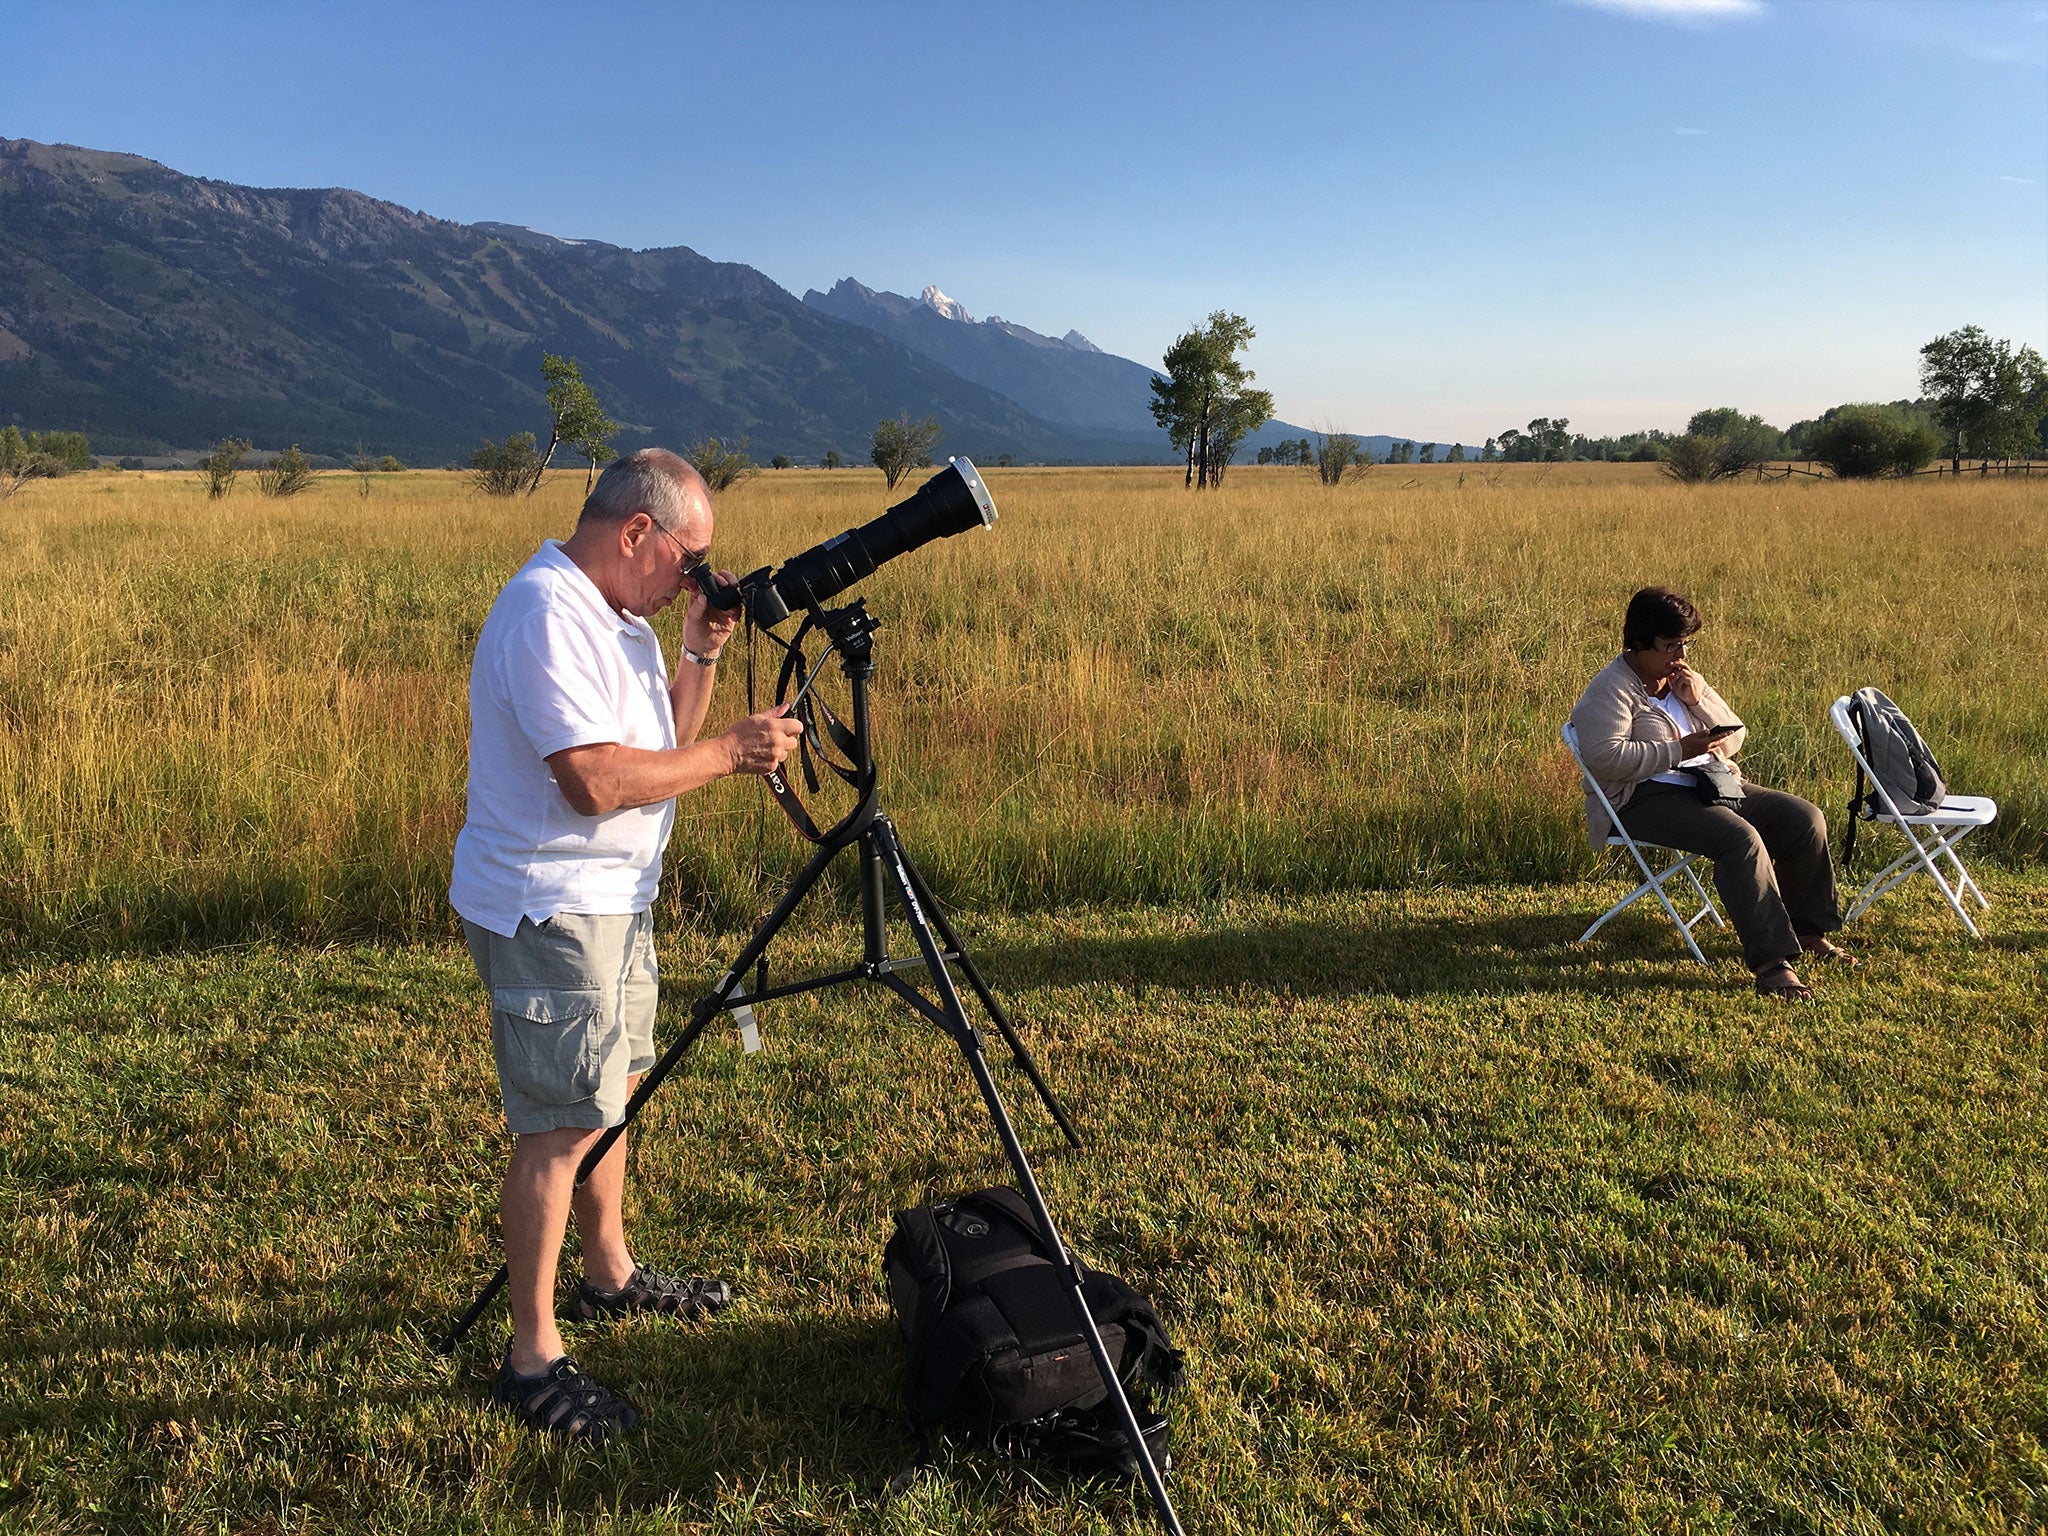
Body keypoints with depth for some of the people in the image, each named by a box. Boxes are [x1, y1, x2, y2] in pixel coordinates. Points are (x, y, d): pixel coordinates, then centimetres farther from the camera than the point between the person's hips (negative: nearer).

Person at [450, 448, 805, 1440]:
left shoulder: (614, 614, 11)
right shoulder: (546, 613, -21)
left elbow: (662, 743, 16)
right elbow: (595, 779, -29)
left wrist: (699, 656, 2)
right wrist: (731, 753, -21)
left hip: (613, 898, 10)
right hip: (549, 910, -10)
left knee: (612, 1090, 21)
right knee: (562, 1126, -6)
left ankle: (610, 1274, 38)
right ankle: (532, 1360, 4)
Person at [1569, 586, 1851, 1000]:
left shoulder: (1685, 680, 16)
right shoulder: (1612, 689, -9)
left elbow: (1734, 740, 13)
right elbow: (1604, 757, -23)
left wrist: (1699, 700, -5)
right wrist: (1679, 750, -21)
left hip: (1710, 785, 9)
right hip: (1646, 799, -9)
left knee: (1804, 819, -5)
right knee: (1741, 839, -32)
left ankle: (1808, 932, 9)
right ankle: (1772, 962, -33)